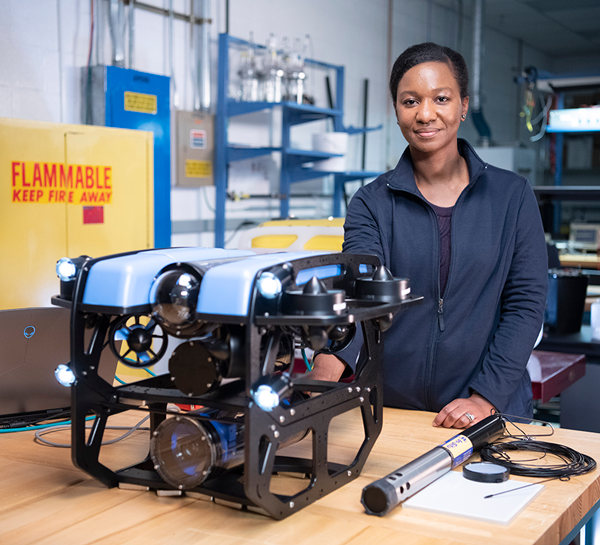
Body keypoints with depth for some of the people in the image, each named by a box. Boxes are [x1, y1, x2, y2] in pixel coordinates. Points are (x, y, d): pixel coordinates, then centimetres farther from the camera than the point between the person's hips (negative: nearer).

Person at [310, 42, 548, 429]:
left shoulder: (511, 195, 0)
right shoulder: (372, 204, -1)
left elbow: (526, 303, -3)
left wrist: (486, 397, -13)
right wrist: (328, 364, -35)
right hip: (389, 408, 0)